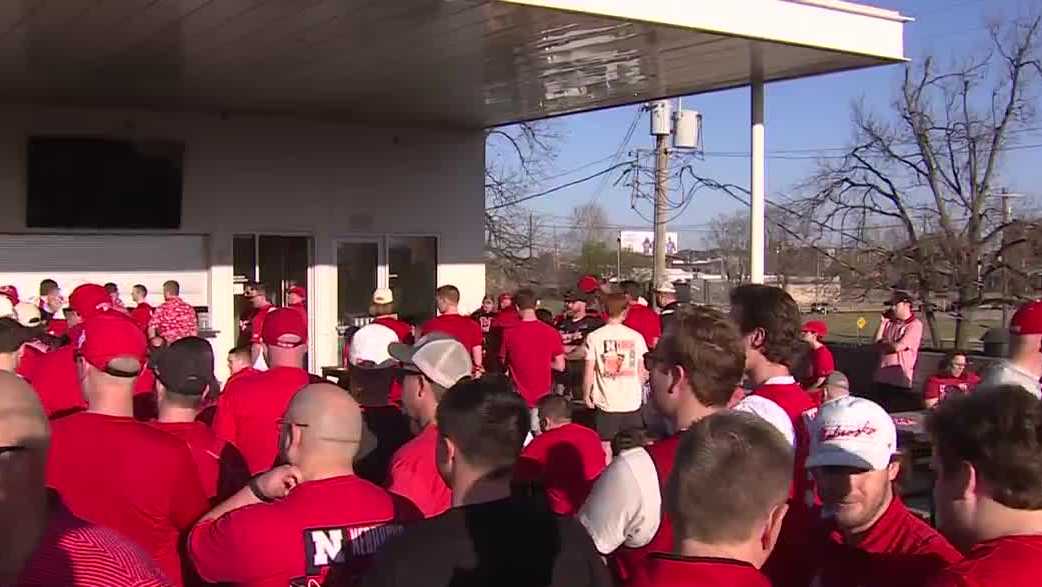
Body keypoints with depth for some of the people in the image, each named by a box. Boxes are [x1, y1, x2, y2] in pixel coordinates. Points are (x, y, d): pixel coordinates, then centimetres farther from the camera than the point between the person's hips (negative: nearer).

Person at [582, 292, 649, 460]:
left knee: (606, 448, 9)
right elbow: (642, 371, 3)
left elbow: (589, 371, -8)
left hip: (606, 403, -2)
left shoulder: (594, 337, -8)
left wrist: (586, 395, 6)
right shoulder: (636, 336, -2)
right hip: (632, 402, 2)